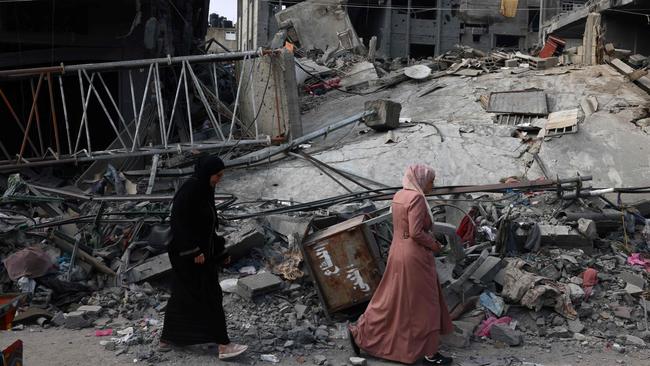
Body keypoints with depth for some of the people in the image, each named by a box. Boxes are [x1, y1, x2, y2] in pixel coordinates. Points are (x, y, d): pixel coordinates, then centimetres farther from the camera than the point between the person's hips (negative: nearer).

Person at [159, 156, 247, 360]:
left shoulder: (205, 190, 9)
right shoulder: (188, 191, -20)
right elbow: (179, 223, -24)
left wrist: (221, 251, 18)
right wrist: (195, 251, -25)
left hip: (202, 249, 10)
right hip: (189, 254, -10)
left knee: (184, 294, 17)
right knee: (209, 296, -6)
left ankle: (167, 339, 29)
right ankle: (223, 346, -1)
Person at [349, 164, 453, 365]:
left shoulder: (399, 196, 8)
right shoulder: (417, 198, -19)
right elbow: (416, 232, -24)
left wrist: (429, 240, 15)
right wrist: (433, 243, -8)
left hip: (398, 252, 9)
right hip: (414, 257, -9)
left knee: (392, 299, 18)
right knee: (422, 304, 4)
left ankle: (360, 332, 23)